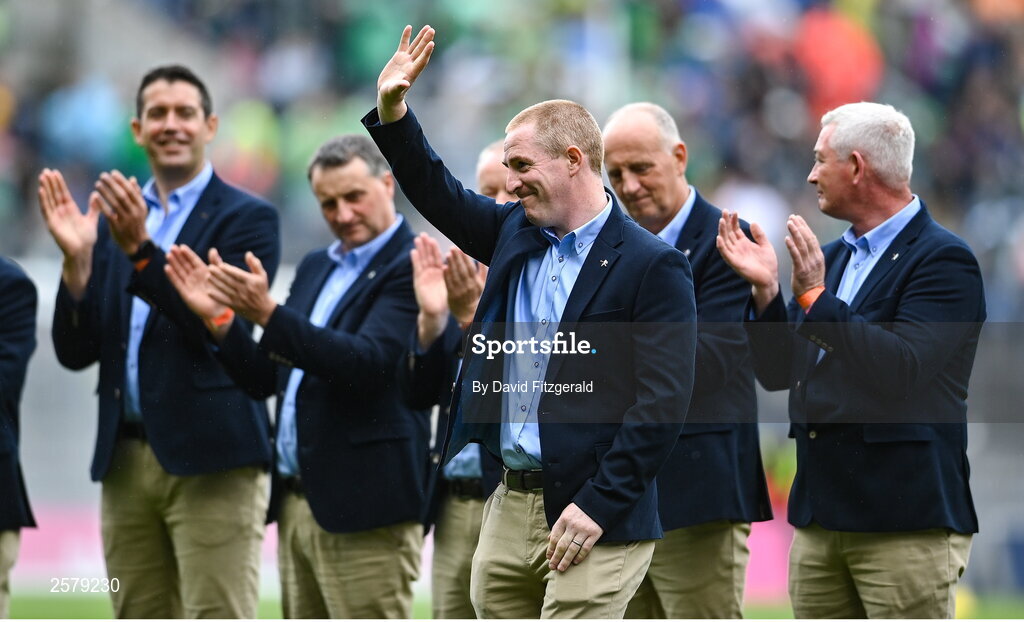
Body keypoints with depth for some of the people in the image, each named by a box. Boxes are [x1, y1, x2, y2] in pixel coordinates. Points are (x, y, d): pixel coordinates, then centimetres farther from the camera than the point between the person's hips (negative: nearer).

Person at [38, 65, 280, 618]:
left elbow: (219, 325, -14)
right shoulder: (111, 222, 15)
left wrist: (140, 249, -23)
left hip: (211, 462, -6)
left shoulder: (248, 218, 0)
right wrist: (77, 259, -7)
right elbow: (75, 353, 9)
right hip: (126, 461, 6)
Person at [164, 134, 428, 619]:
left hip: (364, 509, -9)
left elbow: (368, 364, -23)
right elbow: (266, 378, 18)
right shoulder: (316, 268, 18)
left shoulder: (412, 268, -9)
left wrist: (267, 314, -28)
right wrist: (217, 316, 1)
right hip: (298, 505, 9)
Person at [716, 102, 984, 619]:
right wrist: (766, 290, 1)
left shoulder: (942, 260, -9)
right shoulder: (834, 257, 17)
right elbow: (778, 373, 16)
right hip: (820, 518, 8)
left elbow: (901, 372, -22)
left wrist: (816, 297, -22)